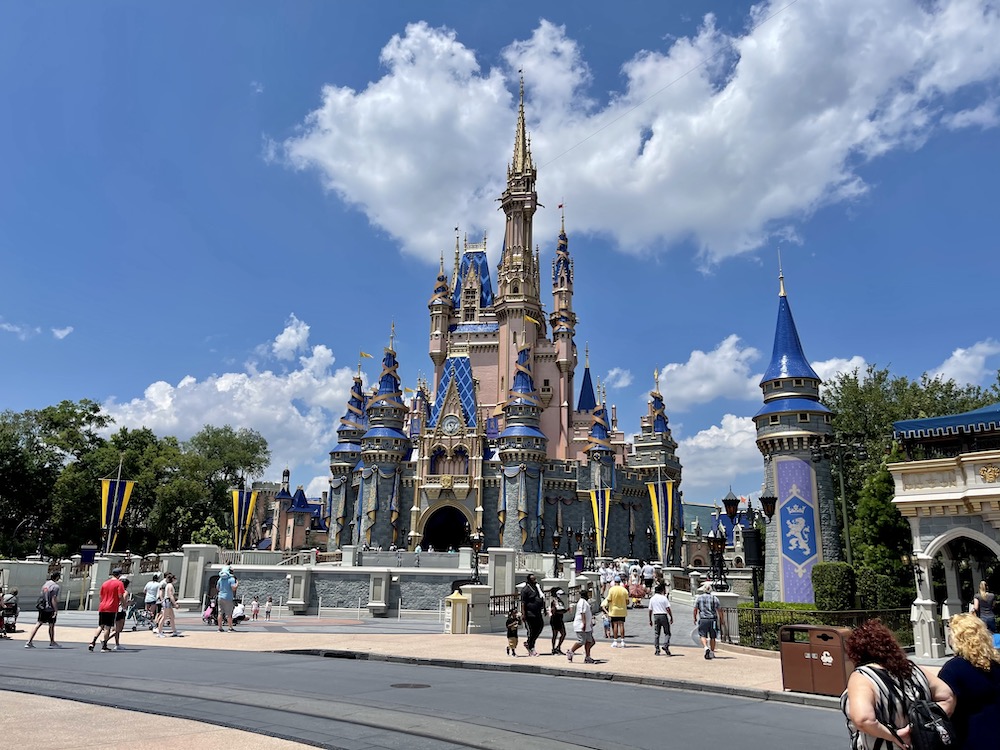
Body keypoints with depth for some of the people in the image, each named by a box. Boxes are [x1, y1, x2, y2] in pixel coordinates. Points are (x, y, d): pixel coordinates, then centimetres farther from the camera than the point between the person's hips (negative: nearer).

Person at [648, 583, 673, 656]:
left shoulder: (652, 599, 6)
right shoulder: (664, 598, -6)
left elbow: (650, 610, 8)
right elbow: (668, 609, -11)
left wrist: (650, 620, 14)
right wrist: (671, 617, -2)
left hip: (655, 616, 4)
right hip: (663, 615, -4)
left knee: (656, 633, 8)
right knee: (667, 633, 6)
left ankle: (657, 650, 6)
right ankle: (666, 646, -12)